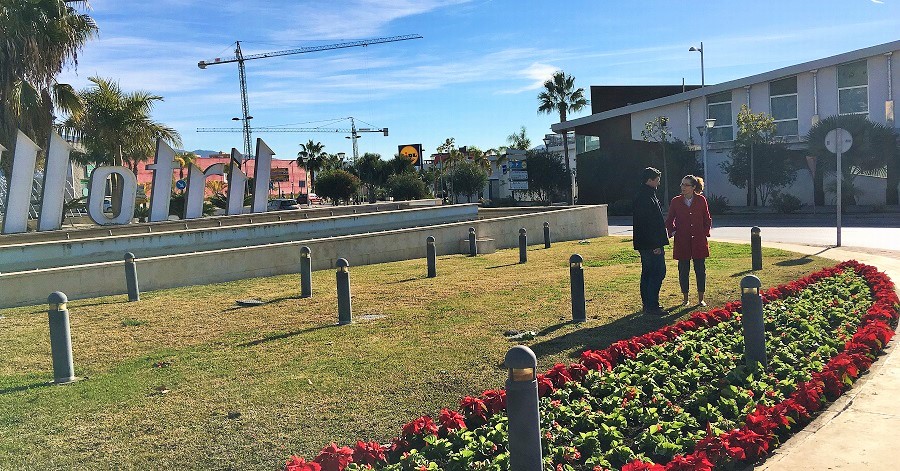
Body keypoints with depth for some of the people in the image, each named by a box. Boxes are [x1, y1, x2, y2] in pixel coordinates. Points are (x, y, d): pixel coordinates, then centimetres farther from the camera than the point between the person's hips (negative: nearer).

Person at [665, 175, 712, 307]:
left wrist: (705, 233, 0)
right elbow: (669, 220, 11)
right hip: (682, 242, 0)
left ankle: (700, 298, 15)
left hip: (699, 241, 0)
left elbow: (707, 220, 10)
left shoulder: (701, 200, 1)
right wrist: (673, 232, -1)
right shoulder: (676, 201, 1)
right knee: (683, 270, 4)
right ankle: (685, 298, 16)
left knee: (700, 270, 4)